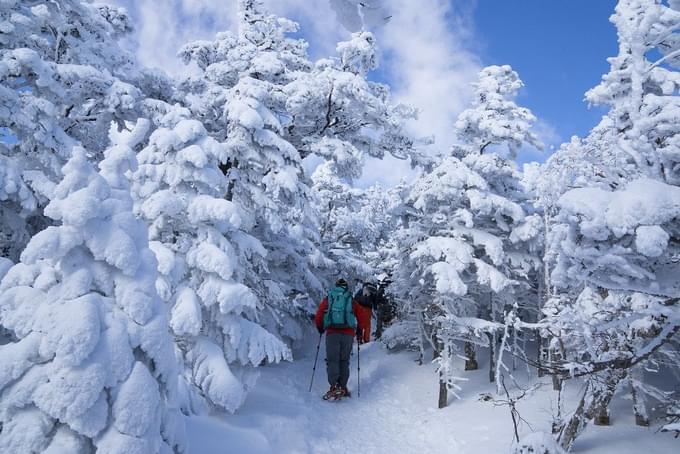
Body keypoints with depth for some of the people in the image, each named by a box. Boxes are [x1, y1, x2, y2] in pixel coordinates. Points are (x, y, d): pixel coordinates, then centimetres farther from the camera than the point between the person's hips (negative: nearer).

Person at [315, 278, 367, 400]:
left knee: (332, 360, 1)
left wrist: (320, 329, 23)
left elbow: (318, 318, 6)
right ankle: (343, 387, 9)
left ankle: (334, 387, -12)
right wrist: (359, 329, 29)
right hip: (348, 334, 1)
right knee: (344, 361, 12)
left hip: (332, 333, -1)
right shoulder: (352, 301, 15)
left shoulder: (328, 299, 12)